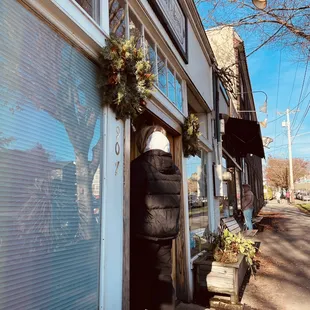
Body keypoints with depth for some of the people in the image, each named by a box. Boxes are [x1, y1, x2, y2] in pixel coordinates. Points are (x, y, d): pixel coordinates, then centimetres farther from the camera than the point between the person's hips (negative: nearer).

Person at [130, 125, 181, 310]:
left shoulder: (140, 166, -13)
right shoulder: (174, 169, 4)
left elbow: (132, 200, -10)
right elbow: (175, 201, 10)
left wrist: (129, 229, 3)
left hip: (144, 232, -5)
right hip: (167, 232, 5)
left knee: (141, 280, 7)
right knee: (164, 277, 14)